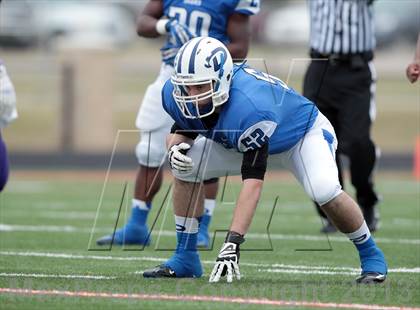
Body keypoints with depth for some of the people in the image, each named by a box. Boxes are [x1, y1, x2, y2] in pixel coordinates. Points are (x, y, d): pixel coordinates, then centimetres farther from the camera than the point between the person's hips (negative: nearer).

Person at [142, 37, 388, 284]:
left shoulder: (249, 105, -45)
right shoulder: (176, 94, -25)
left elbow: (253, 180, -46)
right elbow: (182, 130, -2)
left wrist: (233, 242, -51)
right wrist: (175, 147, -29)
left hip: (302, 132, -6)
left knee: (324, 190, -32)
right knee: (186, 166, -14)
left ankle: (371, 256, -8)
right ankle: (186, 258, 0)